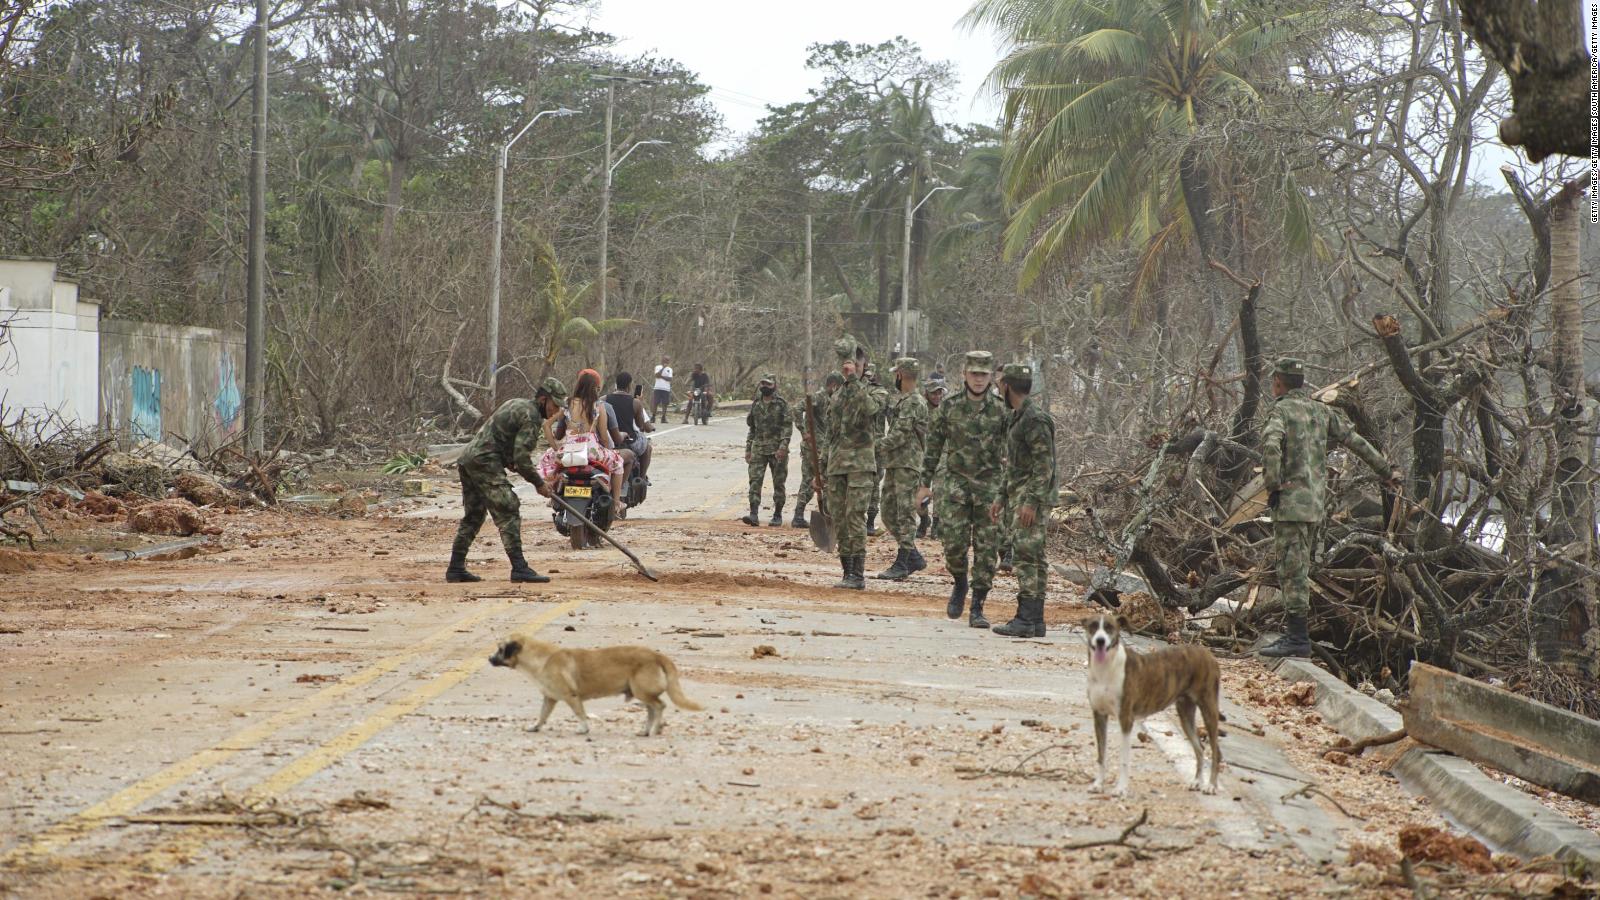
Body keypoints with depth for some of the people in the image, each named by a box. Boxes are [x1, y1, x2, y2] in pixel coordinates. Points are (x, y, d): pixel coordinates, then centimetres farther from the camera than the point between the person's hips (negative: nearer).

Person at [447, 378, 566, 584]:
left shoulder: (516, 405, 21)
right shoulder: (531, 417, -9)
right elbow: (521, 457, -15)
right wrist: (538, 483, -5)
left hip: (467, 457, 10)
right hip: (485, 462, -10)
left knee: (473, 517, 16)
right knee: (508, 514, -12)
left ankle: (456, 569, 18)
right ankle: (519, 569, -19)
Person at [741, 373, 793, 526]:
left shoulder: (782, 404, -3)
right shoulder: (756, 404, 12)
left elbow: (788, 426, -9)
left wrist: (783, 446, -19)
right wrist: (748, 449, 15)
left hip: (777, 450, -4)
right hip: (758, 449, 4)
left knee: (779, 483, 3)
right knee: (755, 480, -9)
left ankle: (778, 515, 13)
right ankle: (754, 514, -15)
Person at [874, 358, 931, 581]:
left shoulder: (914, 402, -13)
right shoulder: (897, 399, 17)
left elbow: (901, 435, -19)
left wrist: (876, 448, -17)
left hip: (908, 464, -10)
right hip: (893, 463, 10)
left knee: (905, 514, -7)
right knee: (889, 513, 11)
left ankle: (901, 565, -7)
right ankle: (914, 558, 19)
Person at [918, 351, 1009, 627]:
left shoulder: (1001, 410, 0)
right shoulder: (949, 407, 3)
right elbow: (934, 446, 8)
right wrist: (926, 483, 6)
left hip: (990, 484, 0)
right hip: (955, 482, 1)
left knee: (986, 548, -3)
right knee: (954, 541, -8)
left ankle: (977, 609, 3)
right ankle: (960, 584, 23)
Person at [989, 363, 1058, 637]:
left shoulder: (1035, 418, -14)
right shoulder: (1019, 416, 19)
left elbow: (1044, 465, -20)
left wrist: (1031, 502, -25)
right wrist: (1002, 499, 24)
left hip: (1033, 499, -11)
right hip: (1018, 497, 11)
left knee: (1028, 556, -14)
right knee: (1032, 559, 9)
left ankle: (1026, 619, -18)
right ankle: (1035, 620, 11)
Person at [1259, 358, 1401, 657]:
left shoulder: (1281, 411, -8)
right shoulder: (1322, 411, 14)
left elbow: (1271, 447, -27)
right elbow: (1357, 441, 18)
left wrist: (1272, 486, -17)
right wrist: (1386, 471, 26)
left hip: (1291, 501, -8)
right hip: (1316, 500, 8)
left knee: (1292, 568, -8)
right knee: (1298, 568, 14)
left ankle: (1297, 637, -11)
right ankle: (1294, 631, 16)